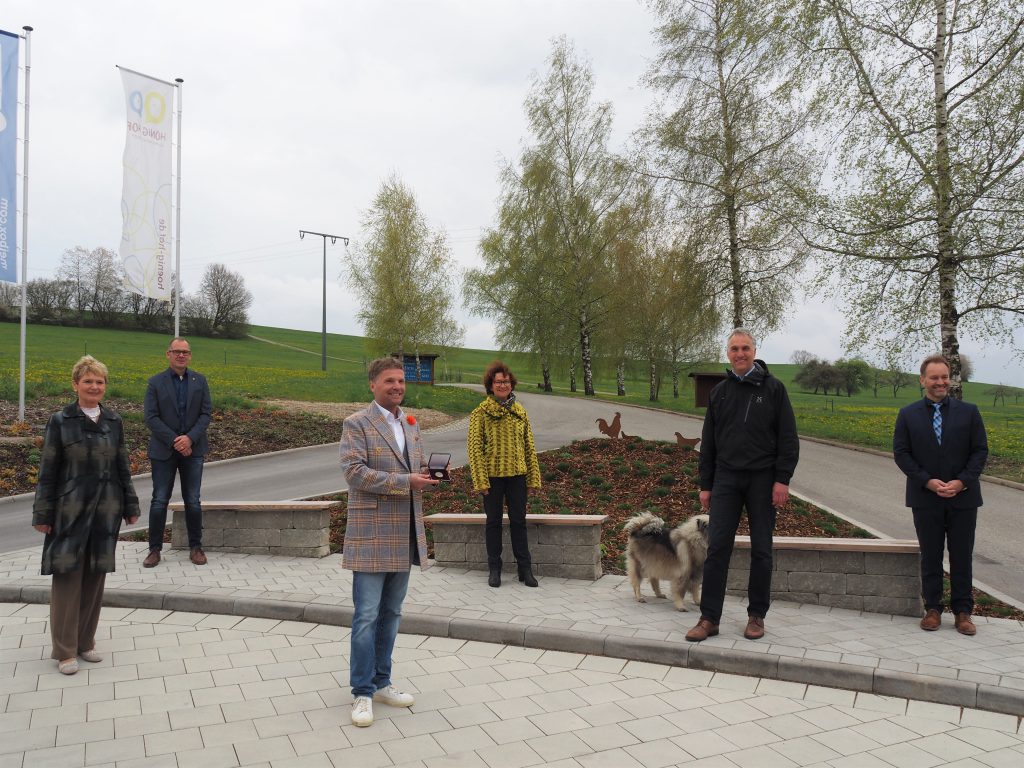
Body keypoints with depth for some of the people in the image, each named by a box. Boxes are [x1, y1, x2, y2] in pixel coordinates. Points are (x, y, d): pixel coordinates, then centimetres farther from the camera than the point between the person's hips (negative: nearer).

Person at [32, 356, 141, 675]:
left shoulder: (114, 421, 5)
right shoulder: (60, 421, -3)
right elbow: (48, 470, -3)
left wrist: (130, 505, 9)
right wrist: (43, 514, -5)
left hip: (106, 511, 3)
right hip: (70, 510, -3)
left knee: (95, 577, 10)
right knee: (68, 576, 2)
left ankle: (85, 642, 24)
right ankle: (64, 650, 13)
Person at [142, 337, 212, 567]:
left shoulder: (200, 381, 4)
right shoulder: (156, 382, -2)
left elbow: (206, 413, -1)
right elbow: (151, 418, -7)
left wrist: (190, 438, -15)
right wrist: (174, 441, -16)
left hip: (193, 449, 1)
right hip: (164, 451, -1)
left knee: (193, 501, 6)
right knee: (159, 501, 3)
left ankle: (196, 547, 17)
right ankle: (155, 549, 13)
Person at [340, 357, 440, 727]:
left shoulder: (410, 424, 13)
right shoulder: (357, 424, -8)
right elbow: (354, 472, -17)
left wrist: (430, 474, -3)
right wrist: (406, 482, -21)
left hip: (404, 536, 7)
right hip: (372, 534, -7)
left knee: (391, 613, 15)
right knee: (367, 616, -2)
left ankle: (381, 683, 28)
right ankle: (362, 693, 11)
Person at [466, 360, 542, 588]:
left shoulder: (520, 411, 7)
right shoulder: (481, 412, -4)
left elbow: (529, 446, 9)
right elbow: (474, 447, -7)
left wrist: (533, 476, 5)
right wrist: (480, 481, -13)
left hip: (517, 475, 3)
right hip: (492, 475, -3)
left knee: (518, 521, 8)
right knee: (493, 522, 8)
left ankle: (525, 569, 17)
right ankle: (494, 569, 19)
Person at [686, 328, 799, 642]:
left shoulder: (773, 388, 2)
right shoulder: (719, 392, 10)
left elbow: (788, 438, -2)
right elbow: (708, 443, 13)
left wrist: (782, 479, -10)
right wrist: (705, 485, 9)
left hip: (762, 480, -2)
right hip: (726, 478, 2)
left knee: (761, 549, 6)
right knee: (717, 547, -3)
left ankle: (756, 616, 19)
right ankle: (709, 618, 2)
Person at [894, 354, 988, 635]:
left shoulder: (969, 411, 3)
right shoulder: (908, 415, 1)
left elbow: (980, 451, 0)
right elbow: (901, 453, -2)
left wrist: (962, 481, -13)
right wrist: (928, 481, -13)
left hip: (963, 497, 0)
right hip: (925, 499, 0)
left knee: (962, 557, 7)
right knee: (930, 557, 8)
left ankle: (962, 612, 17)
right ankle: (933, 609, 17)